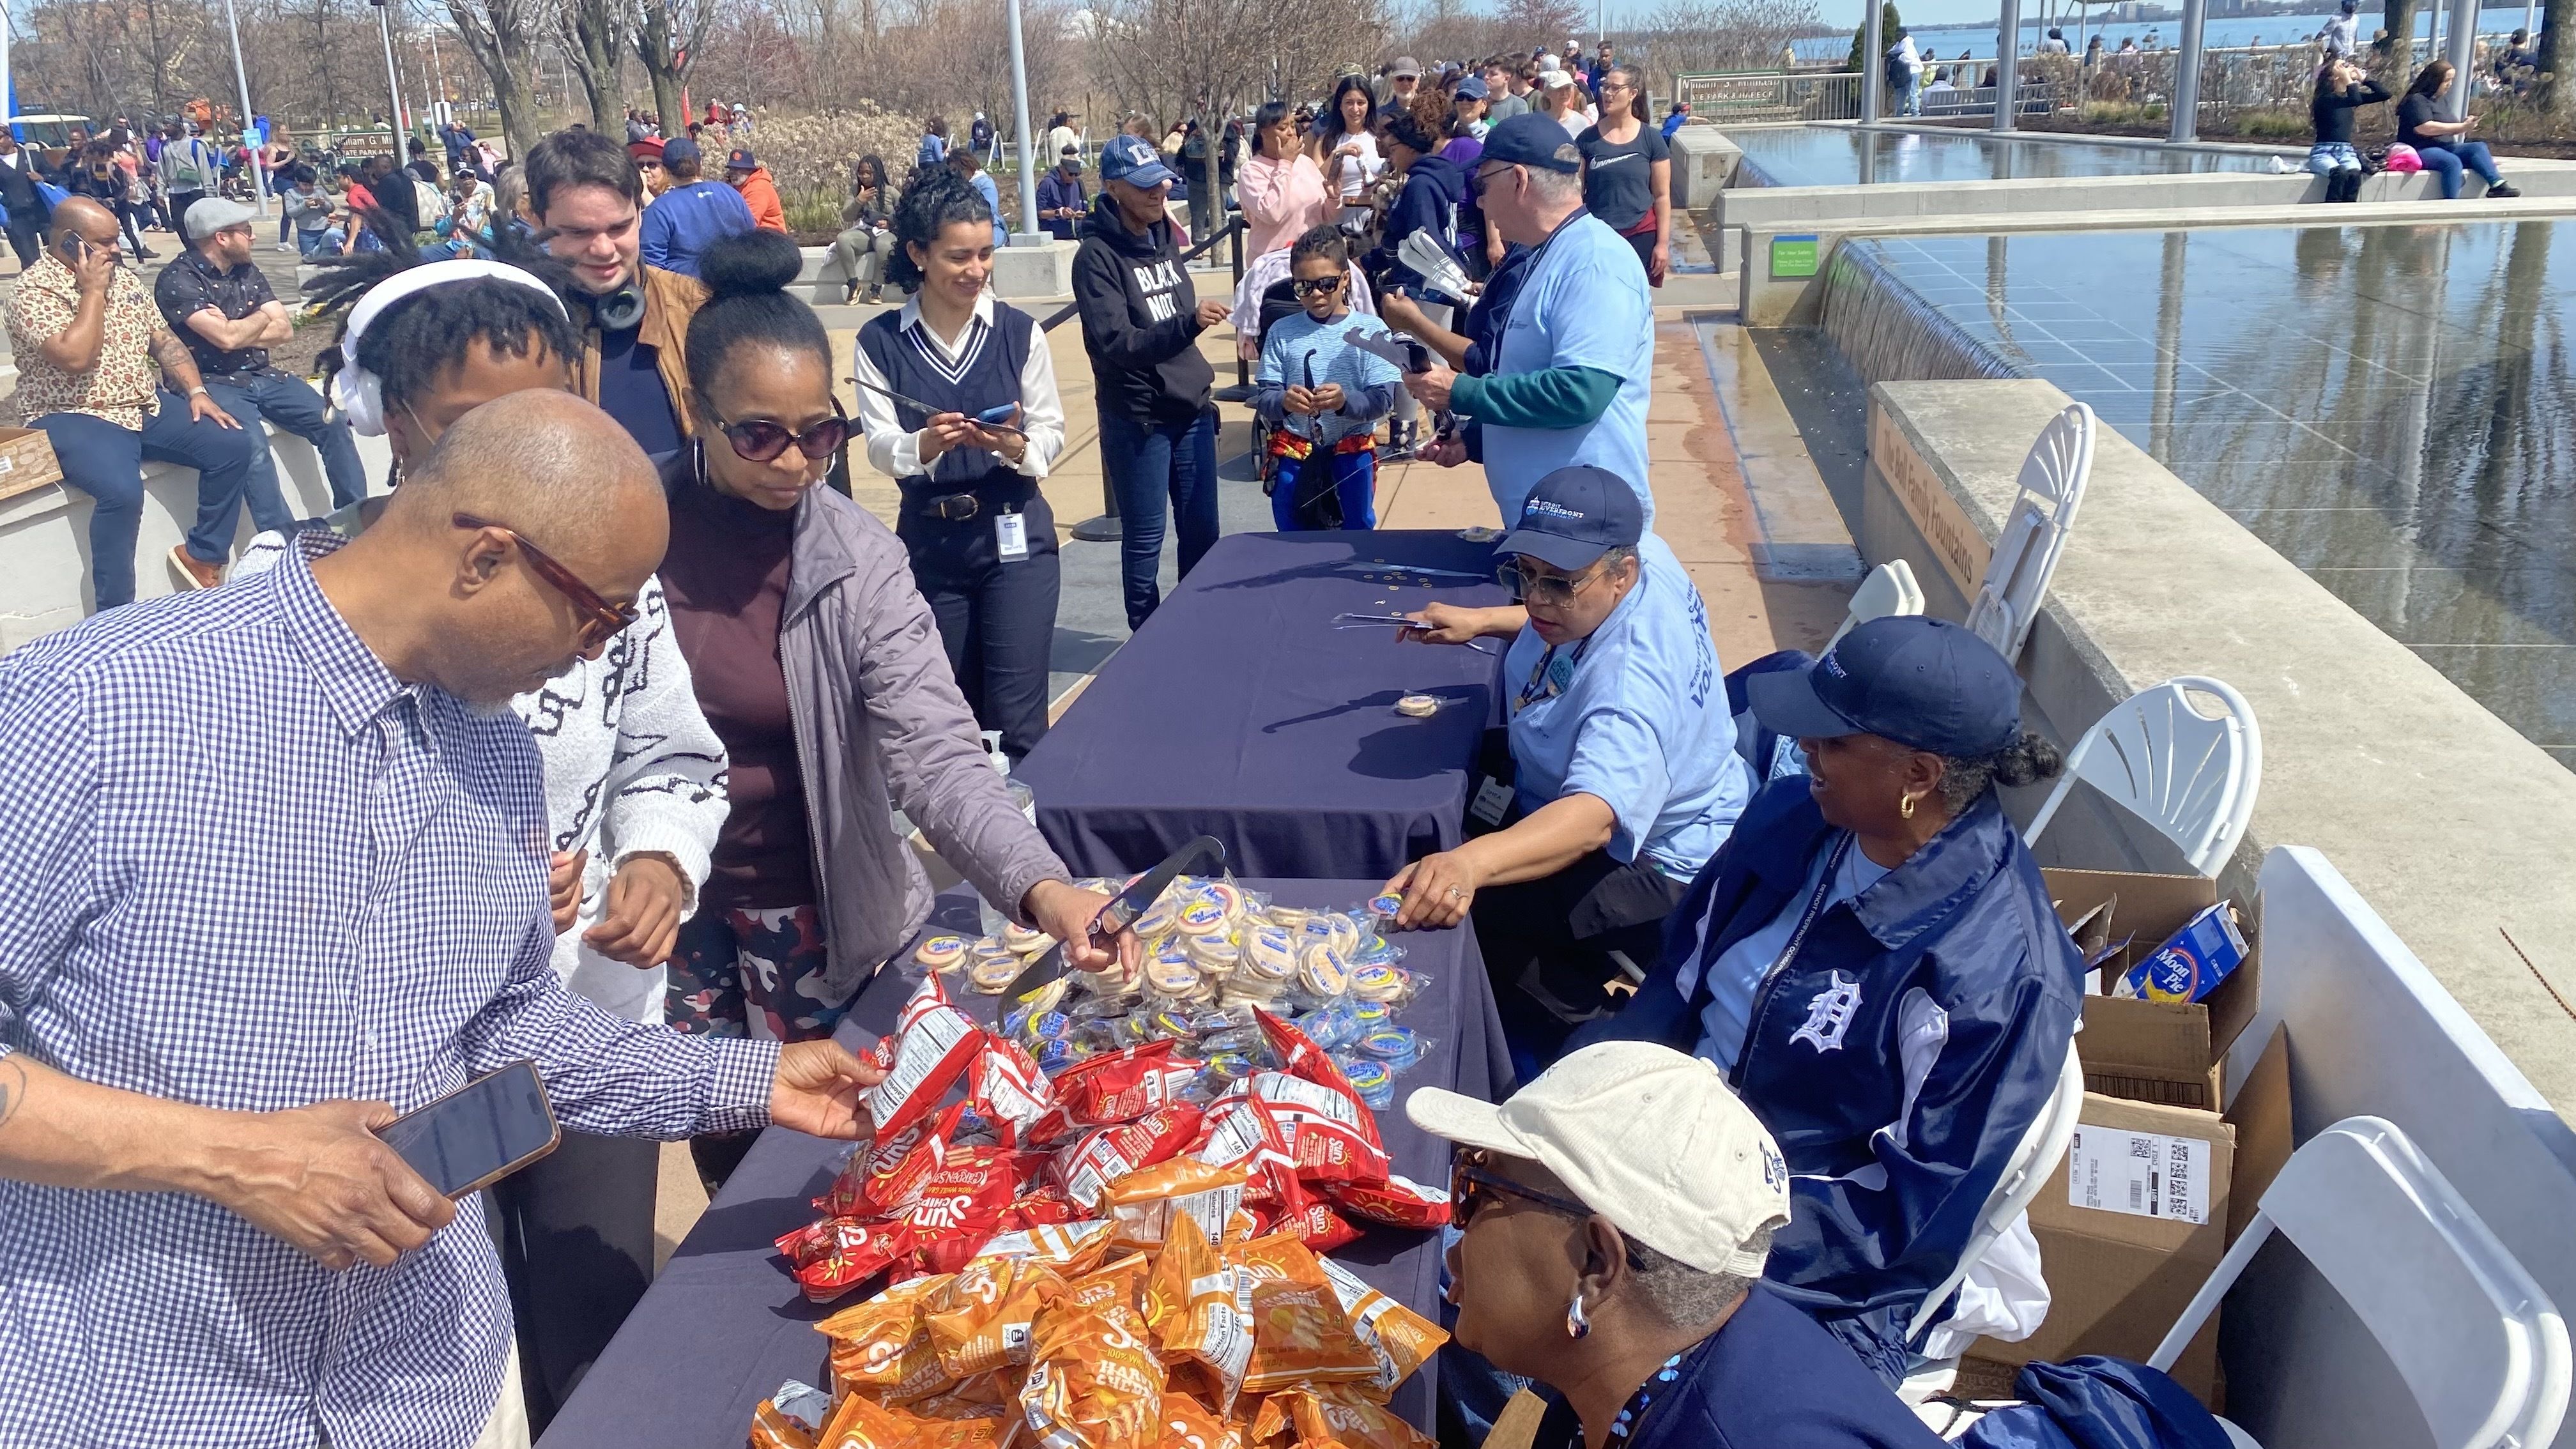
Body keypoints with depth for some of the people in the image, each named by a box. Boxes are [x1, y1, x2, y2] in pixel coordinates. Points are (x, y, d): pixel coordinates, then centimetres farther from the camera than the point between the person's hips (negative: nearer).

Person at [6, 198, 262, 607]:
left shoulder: (124, 278, 11)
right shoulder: (34, 290, -11)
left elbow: (163, 340, 14)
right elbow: (75, 358, -25)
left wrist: (197, 391, 0)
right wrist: (93, 290, -17)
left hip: (146, 407, 7)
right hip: (74, 419, -7)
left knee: (234, 446, -9)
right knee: (122, 491, -35)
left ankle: (203, 556, 5)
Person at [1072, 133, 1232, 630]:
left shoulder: (1164, 237, 10)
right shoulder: (1097, 256, -12)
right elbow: (1115, 343, -22)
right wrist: (1188, 322, -31)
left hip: (1192, 409, 6)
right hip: (1139, 420, -6)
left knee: (1203, 531, 10)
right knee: (1145, 539, 3)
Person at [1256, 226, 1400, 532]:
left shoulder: (1370, 331, -4)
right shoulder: (1281, 332, 0)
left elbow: (1382, 400, -10)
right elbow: (1263, 398, -4)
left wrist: (1346, 401, -30)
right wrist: (1284, 402, -28)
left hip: (1352, 457, -1)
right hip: (1293, 458, 1)